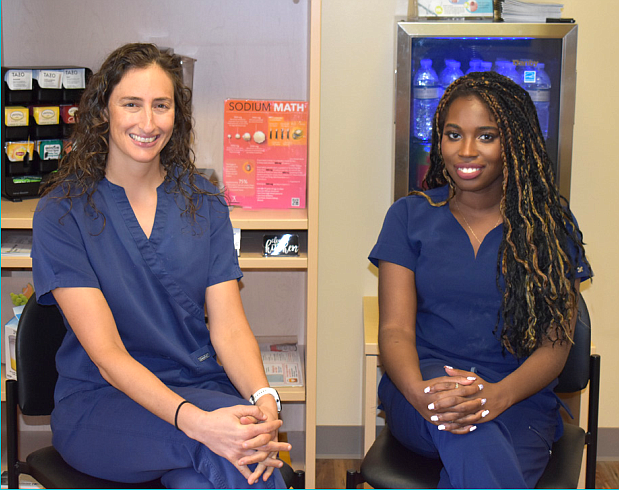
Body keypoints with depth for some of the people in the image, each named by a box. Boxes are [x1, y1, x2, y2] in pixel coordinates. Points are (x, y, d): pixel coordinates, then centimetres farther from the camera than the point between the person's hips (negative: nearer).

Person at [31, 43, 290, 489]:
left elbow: (230, 328, -1)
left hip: (203, 387, 4)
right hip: (100, 402, -3)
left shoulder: (203, 202, 7)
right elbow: (107, 355, -14)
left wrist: (264, 399, -23)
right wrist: (193, 419, -31)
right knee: (231, 451, -32)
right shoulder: (63, 212, -6)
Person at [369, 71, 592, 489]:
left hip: (519, 402, 0)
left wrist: (497, 395, -23)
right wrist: (420, 391, -24)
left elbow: (556, 343, 0)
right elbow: (396, 329, 0)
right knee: (473, 441, -36)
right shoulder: (410, 215, 9)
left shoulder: (552, 226, 7)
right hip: (423, 383, 0)